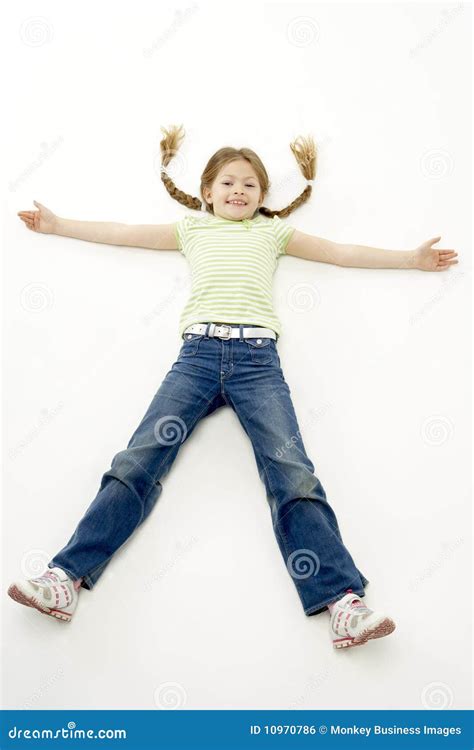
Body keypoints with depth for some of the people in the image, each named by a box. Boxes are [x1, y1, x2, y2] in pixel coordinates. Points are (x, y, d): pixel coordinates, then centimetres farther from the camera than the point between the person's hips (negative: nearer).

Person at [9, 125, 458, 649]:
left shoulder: (272, 232, 27)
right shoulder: (192, 228, 28)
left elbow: (341, 252, 30)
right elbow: (120, 233, 31)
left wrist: (411, 258, 30)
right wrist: (57, 224, 34)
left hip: (257, 356, -1)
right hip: (198, 353, 1)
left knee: (293, 473, -17)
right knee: (136, 462, -15)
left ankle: (343, 603, -23)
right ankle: (67, 577, -17)